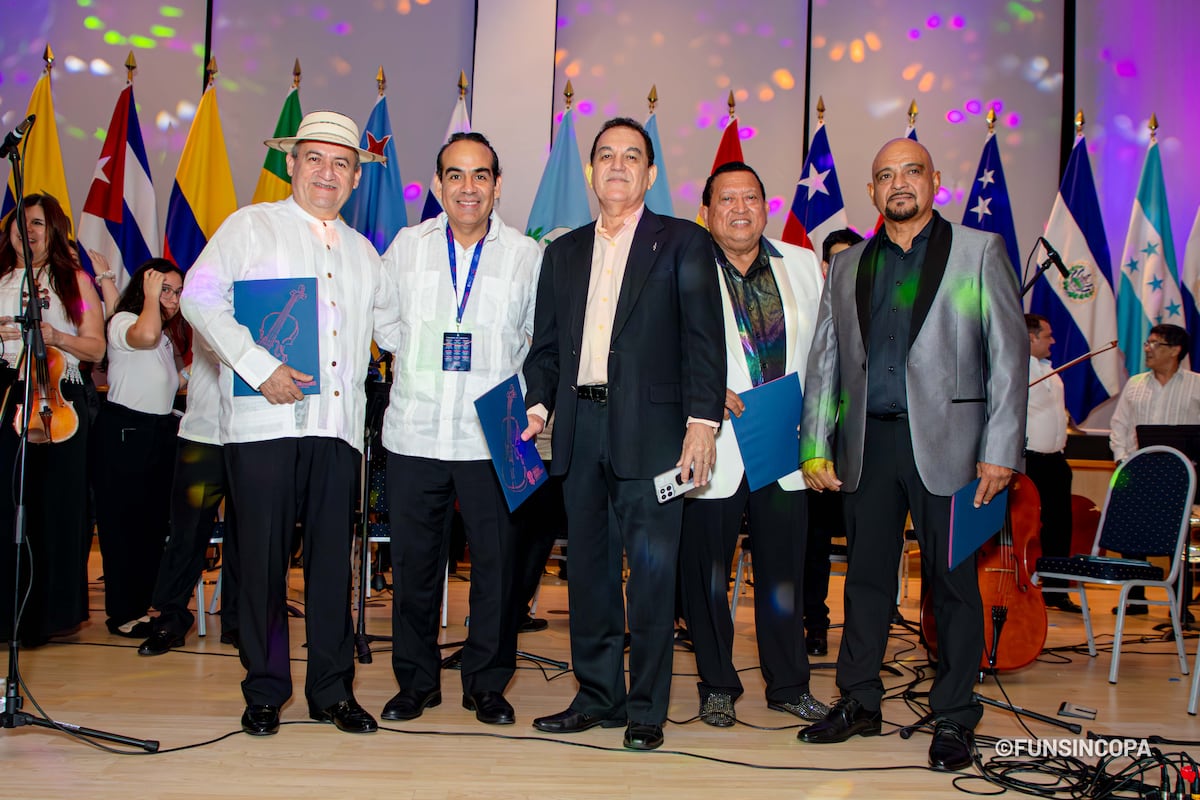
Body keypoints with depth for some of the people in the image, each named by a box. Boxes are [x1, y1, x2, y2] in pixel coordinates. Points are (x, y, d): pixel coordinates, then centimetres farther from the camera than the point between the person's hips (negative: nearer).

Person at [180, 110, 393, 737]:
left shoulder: (362, 251, 22)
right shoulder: (252, 226, 7)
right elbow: (200, 296, -5)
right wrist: (258, 366, -14)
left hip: (337, 425, 4)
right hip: (264, 420, -4)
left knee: (333, 557, 5)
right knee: (263, 556, 0)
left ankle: (333, 691, 14)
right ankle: (265, 691, 13)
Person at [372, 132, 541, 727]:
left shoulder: (526, 254, 3)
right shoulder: (407, 246, 7)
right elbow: (382, 321, 18)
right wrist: (419, 353, 5)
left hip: (492, 437, -1)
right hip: (414, 433, 2)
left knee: (495, 562, 2)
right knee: (412, 562, 8)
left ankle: (487, 685, 17)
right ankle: (415, 682, 23)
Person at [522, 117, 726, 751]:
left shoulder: (683, 243, 5)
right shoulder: (564, 252, 18)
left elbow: (703, 340, -3)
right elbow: (545, 344, 18)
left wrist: (702, 422, -13)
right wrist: (538, 405, 2)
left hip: (650, 429, -4)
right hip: (580, 428, 5)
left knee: (652, 569, -3)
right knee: (588, 568, 10)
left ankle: (646, 710, 8)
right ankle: (598, 696, 21)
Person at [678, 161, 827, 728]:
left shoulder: (802, 264, 10)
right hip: (715, 447, -3)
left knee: (784, 570, 10)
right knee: (706, 573, 6)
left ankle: (789, 685, 25)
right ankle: (718, 686, 22)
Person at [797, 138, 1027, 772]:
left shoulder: (979, 252, 4)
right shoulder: (847, 267, 15)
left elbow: (1009, 354, -1)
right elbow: (823, 362, 14)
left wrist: (1000, 451, -9)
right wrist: (815, 447, 5)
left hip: (947, 443, -3)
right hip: (867, 442, 3)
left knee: (952, 581, 2)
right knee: (866, 576, 9)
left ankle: (953, 719, 13)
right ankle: (858, 703, 22)